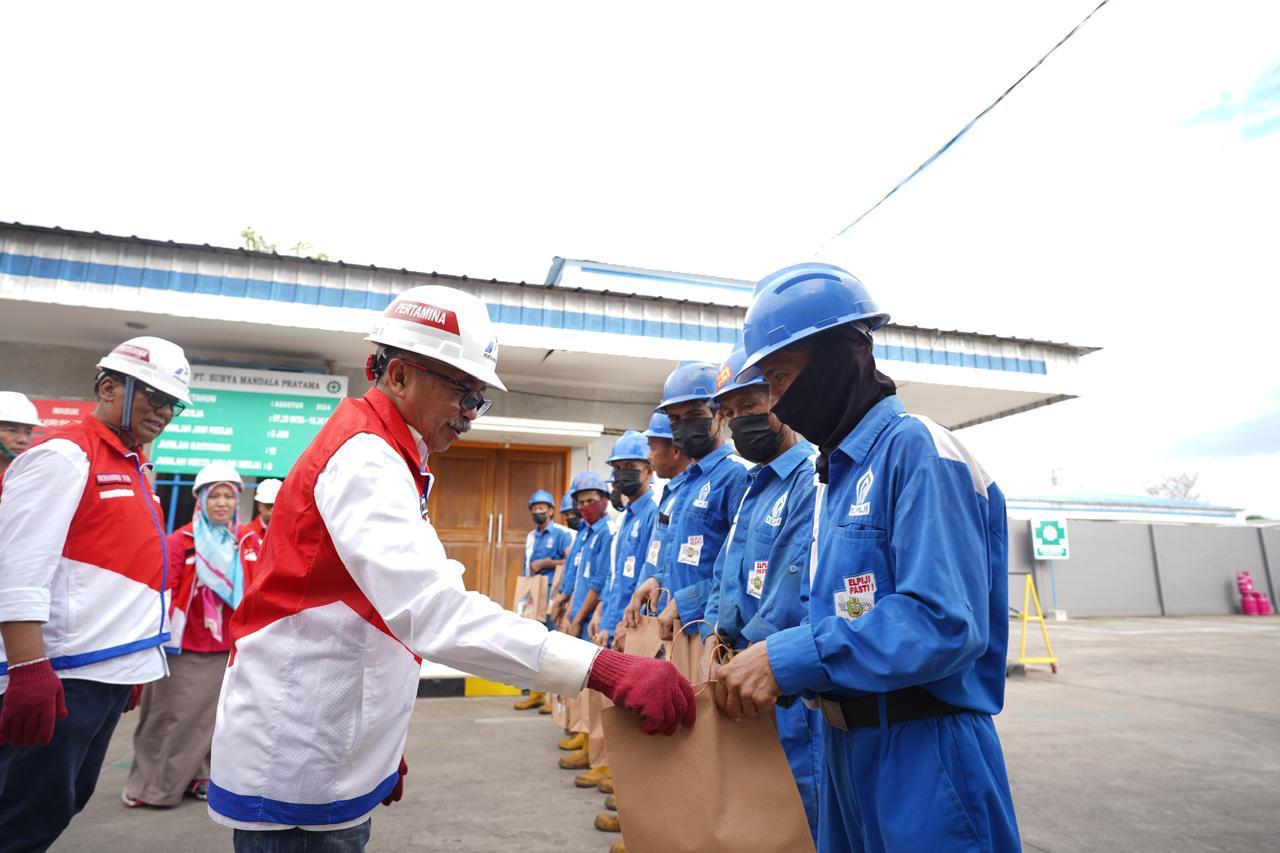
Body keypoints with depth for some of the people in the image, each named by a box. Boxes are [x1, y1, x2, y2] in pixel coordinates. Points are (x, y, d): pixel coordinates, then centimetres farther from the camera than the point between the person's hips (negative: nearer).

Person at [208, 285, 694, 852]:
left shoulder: (377, 458, 11)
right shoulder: (364, 458, -21)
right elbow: (432, 609, -37)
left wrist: (380, 748, 17)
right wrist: (603, 668, -44)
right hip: (297, 774, -9)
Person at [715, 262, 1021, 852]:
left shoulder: (916, 450, -17)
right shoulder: (833, 471, 11)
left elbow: (944, 622, -26)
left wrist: (788, 659, -27)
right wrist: (758, 659, 1)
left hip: (923, 753, -8)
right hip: (845, 742, 9)